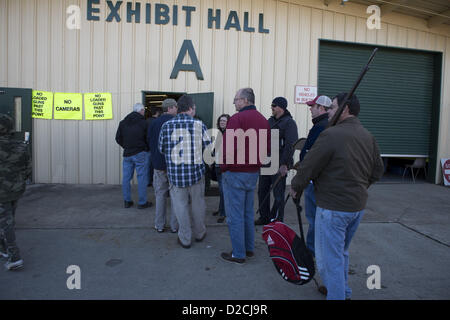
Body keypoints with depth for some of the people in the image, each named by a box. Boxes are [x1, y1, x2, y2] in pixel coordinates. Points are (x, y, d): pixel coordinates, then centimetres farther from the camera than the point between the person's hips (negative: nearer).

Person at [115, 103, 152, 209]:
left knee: (126, 178, 12)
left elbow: (118, 138, 8)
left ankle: (127, 201, 19)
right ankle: (142, 202, 7)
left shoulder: (123, 122, 6)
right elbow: (149, 138, -8)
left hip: (127, 154, 5)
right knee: (142, 178, 2)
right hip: (140, 154, -5)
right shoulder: (144, 123, -9)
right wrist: (146, 148, 9)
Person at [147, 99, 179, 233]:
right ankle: (174, 225, 12)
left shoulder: (153, 123, 3)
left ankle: (159, 225, 17)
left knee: (160, 194, 12)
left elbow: (149, 142, 9)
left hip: (158, 164, 3)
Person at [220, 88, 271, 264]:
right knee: (248, 212, 19)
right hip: (254, 173, 8)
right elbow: (267, 148, 13)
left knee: (235, 215, 2)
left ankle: (238, 254, 11)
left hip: (235, 172, -8)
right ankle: (249, 248, 30)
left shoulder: (237, 118, -15)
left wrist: (223, 167, -8)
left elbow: (228, 147, -20)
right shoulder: (263, 120, 10)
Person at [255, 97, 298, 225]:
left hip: (279, 166, -8)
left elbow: (290, 145, -17)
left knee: (278, 195, 2)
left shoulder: (289, 123, -9)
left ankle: (277, 221, 14)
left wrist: (284, 164, -21)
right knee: (262, 191, 13)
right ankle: (264, 217, 27)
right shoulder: (270, 121, 15)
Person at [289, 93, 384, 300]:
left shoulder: (331, 134, -18)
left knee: (329, 257, 4)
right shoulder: (368, 136, 8)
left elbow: (308, 166, -15)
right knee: (341, 252, 25)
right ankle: (343, 292, 40)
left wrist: (295, 186, 1)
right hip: (358, 205, 9)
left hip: (333, 207, -9)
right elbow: (377, 171, 15)